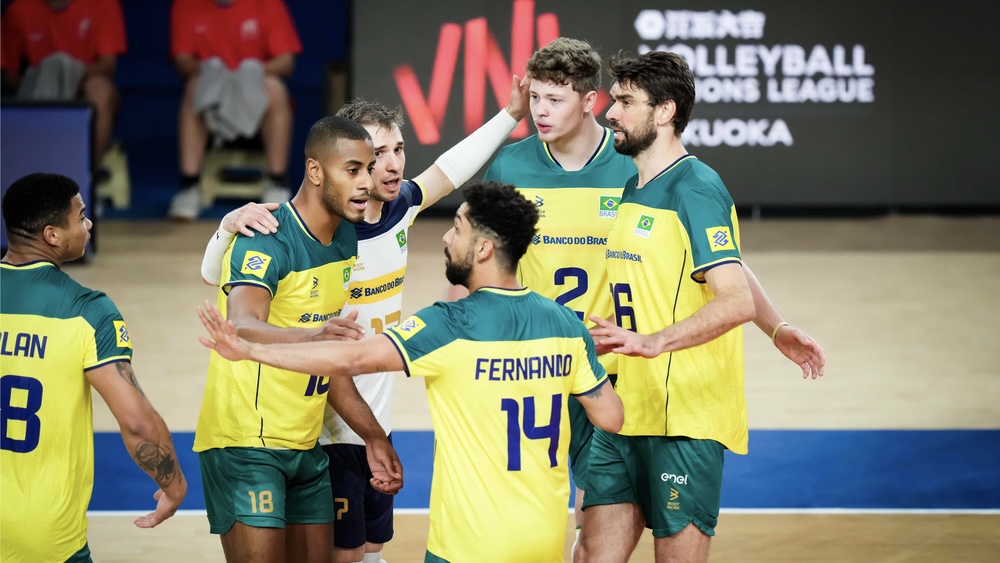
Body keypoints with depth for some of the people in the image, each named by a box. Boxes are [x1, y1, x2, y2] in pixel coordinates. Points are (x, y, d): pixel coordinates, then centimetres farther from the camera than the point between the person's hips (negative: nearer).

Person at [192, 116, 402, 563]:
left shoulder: (345, 239, 9)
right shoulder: (268, 240, -17)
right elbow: (242, 327, -37)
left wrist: (374, 436, 17)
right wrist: (314, 335, -55)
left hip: (305, 443, 8)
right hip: (246, 442, -8)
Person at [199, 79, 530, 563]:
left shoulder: (401, 206, -3)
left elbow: (449, 169, 16)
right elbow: (214, 274, -19)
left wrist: (511, 114, 17)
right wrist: (231, 224, -39)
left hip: (377, 420, 7)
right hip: (326, 428, -7)